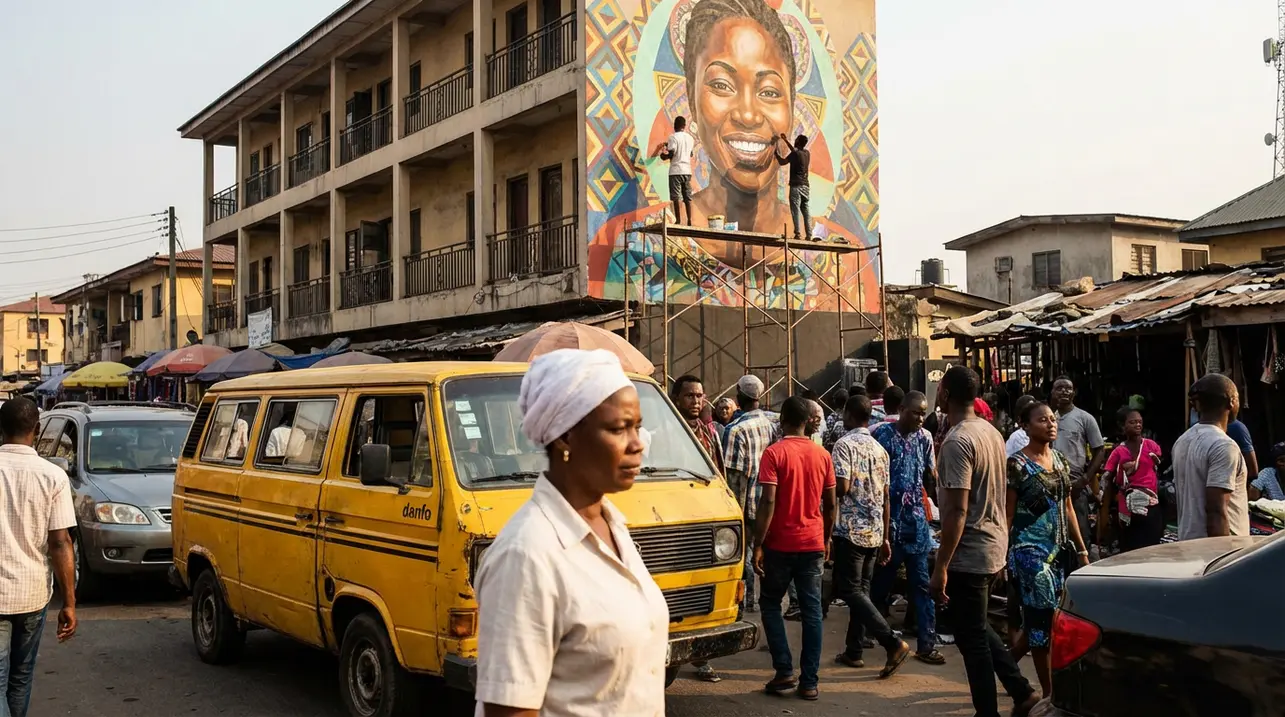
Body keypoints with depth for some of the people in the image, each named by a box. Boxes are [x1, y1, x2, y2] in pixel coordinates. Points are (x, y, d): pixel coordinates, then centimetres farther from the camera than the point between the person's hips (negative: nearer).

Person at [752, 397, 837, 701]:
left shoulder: (774, 453, -10)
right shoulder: (822, 455, 4)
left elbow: (768, 502, -16)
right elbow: (830, 504, 8)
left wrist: (758, 545, -12)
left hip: (780, 544, -3)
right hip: (813, 544, 4)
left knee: (771, 604, 13)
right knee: (812, 611, 6)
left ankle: (784, 671, 5)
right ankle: (809, 681, 6)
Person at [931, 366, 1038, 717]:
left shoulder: (957, 441, -20)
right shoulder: (992, 432, 7)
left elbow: (957, 510, -24)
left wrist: (941, 567, -21)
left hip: (968, 554, -9)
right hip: (994, 547, 9)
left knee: (972, 639, 2)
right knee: (978, 629, 22)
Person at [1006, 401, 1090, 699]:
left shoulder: (1060, 460, 10)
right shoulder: (1017, 464, -10)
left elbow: (1067, 508, 16)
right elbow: (1007, 515, -10)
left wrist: (1081, 549, 14)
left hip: (1058, 550, 7)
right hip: (1030, 550, -7)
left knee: (1037, 621, 11)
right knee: (1044, 621, -4)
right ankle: (1050, 693, 5)